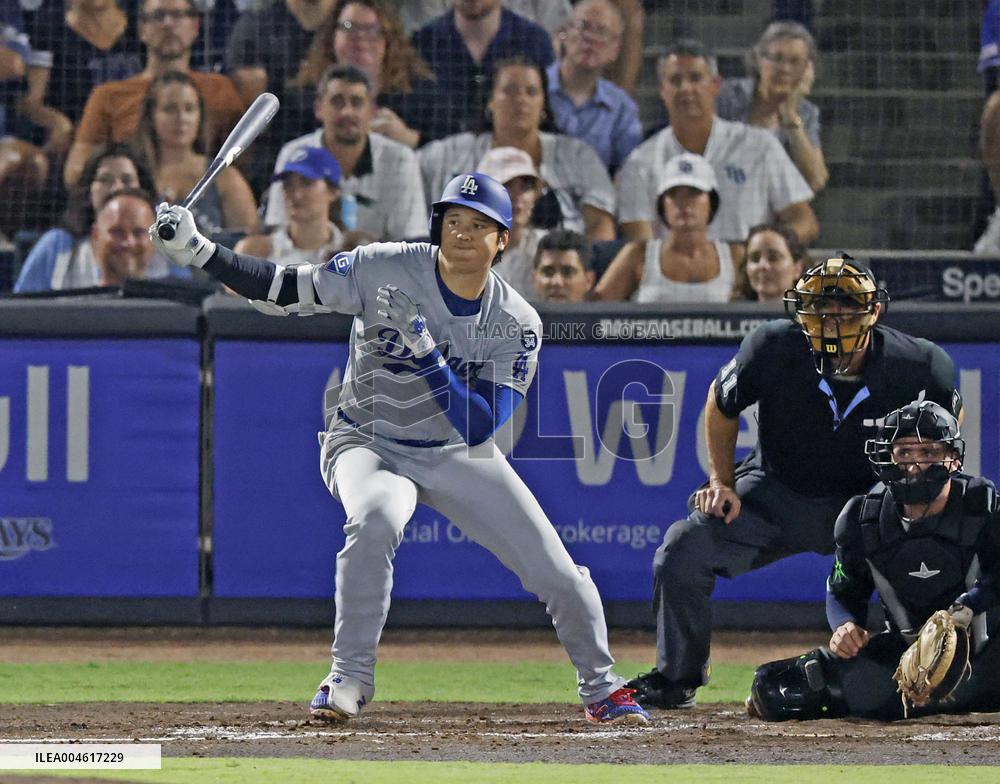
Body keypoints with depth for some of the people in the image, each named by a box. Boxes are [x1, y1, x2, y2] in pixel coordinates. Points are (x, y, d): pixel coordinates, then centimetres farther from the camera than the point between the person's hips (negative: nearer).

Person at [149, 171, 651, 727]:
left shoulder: (518, 325, -16)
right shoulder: (384, 270, -18)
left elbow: (477, 428, -24)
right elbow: (282, 291, -17)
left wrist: (425, 353, -36)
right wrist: (195, 249, -27)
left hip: (459, 456, 2)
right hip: (369, 446, -2)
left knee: (556, 572, -4)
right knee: (376, 520, -37)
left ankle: (601, 687, 24)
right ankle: (350, 679, -21)